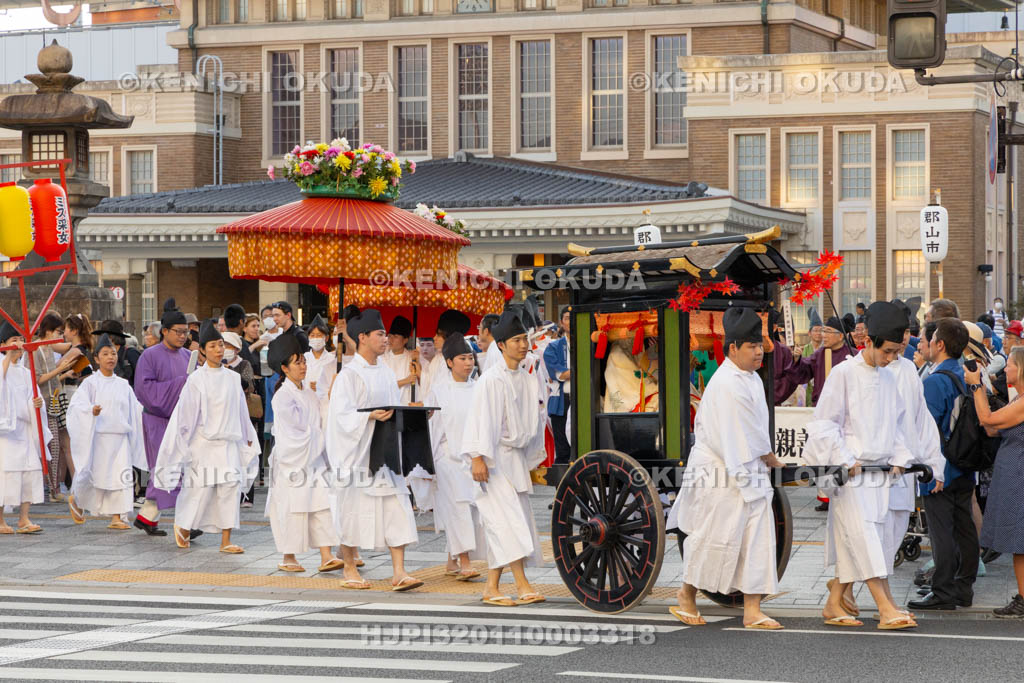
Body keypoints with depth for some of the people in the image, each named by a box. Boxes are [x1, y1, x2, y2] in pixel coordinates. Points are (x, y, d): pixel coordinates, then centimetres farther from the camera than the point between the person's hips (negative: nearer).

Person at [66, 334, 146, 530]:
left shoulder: (123, 385, 12)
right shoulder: (91, 382, -1)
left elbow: (136, 409, 16)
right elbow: (76, 404, -12)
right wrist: (91, 410, -30)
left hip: (120, 436, 4)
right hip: (98, 436, -4)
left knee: (121, 476, -6)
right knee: (92, 475, 4)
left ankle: (116, 517, -3)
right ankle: (76, 500, 34)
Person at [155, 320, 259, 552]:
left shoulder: (232, 378, 8)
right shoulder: (197, 379, -5)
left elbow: (241, 411, 17)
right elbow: (186, 412, -4)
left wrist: (248, 438, 20)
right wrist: (183, 443, -6)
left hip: (228, 442, 4)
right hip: (204, 443, -4)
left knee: (231, 485, -6)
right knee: (201, 488, -4)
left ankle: (226, 541, -3)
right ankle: (183, 527, 23)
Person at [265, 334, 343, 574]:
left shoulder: (310, 393, 12)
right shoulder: (282, 396, -10)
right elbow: (301, 423, -14)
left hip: (313, 458, 6)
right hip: (291, 460, -6)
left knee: (321, 505, -2)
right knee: (292, 508, -2)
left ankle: (326, 557, -4)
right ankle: (288, 558, 10)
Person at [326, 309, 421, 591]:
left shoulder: (386, 372, 14)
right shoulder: (349, 374, -8)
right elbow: (342, 414, -15)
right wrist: (370, 416, -29)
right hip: (359, 451, -6)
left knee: (397, 508, -3)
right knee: (354, 508, 2)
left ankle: (399, 572, -6)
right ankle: (349, 570, 16)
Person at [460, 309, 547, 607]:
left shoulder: (527, 380, 12)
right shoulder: (491, 379, -11)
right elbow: (480, 419, -15)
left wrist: (534, 460, 20)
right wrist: (477, 457, -21)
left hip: (516, 458, 7)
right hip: (493, 458, -7)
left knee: (501, 526, 6)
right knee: (508, 518, -14)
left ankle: (491, 588, 9)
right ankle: (522, 584, -16)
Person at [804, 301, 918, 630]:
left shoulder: (888, 379, 13)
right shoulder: (844, 374, -7)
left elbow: (897, 423, 22)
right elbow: (824, 422, -8)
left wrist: (898, 459, 10)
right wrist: (845, 460, -12)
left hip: (878, 471, 7)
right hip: (850, 472, -7)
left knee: (851, 541, 8)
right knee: (862, 534, -12)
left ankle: (834, 604, 17)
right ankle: (887, 610, -17)